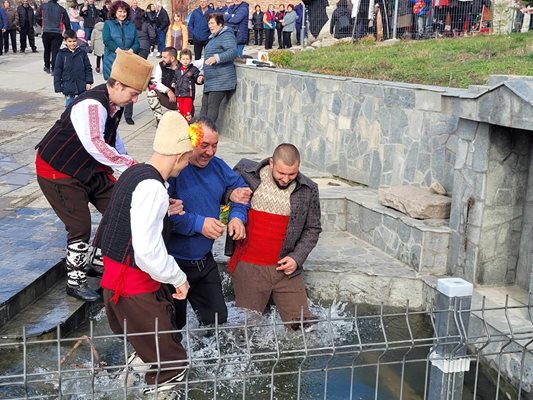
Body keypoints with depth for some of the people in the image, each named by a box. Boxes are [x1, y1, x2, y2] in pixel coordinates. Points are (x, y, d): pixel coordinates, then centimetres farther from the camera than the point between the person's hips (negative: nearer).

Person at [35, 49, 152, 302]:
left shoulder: (113, 104, -2)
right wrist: (131, 165, -41)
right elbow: (95, 145, -44)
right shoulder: (91, 106, -31)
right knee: (80, 228, -7)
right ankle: (75, 282, 12)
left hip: (90, 169, 9)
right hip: (59, 172, -9)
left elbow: (112, 139, 12)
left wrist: (125, 166, 6)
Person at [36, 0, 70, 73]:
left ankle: (47, 67, 28)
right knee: (55, 51, -1)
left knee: (47, 50, 19)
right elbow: (67, 22, 4)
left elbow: (37, 17, 6)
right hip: (57, 33, -1)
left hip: (46, 32, 1)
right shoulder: (61, 9, 1)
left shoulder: (43, 6, 3)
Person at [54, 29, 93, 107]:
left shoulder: (82, 53, 2)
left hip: (82, 86, 1)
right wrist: (58, 86, -4)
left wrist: (89, 82, -1)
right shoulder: (61, 54, -2)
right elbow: (57, 71, 0)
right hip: (68, 87, -1)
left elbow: (88, 68, 7)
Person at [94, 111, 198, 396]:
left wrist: (163, 210, 7)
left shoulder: (135, 172, 6)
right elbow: (148, 252, -28)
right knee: (171, 362, 0)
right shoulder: (152, 188, -24)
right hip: (134, 286, -10)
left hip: (119, 275, 10)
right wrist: (179, 278, -15)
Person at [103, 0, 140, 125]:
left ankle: (128, 115, 6)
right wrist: (118, 50, -18)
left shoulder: (131, 26, 16)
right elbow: (107, 40, -6)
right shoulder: (108, 24, 7)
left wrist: (132, 50, -12)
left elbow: (136, 43, 9)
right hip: (112, 62, -2)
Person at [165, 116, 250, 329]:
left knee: (218, 319, 19)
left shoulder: (217, 166, 5)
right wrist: (198, 224, -28)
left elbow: (239, 188, 18)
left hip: (205, 261, 7)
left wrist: (237, 216, -2)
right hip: (174, 263, -7)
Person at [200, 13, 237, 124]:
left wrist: (217, 58, -38)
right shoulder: (213, 38, 24)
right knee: (205, 104, 6)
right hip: (210, 80, 10)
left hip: (221, 80, -10)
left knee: (212, 106, -13)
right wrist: (203, 74, 33)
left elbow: (233, 52, -26)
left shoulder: (227, 35, -9)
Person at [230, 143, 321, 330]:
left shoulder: (308, 190, -1)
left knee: (303, 324, 4)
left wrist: (297, 258, -5)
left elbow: (312, 229, 8)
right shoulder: (246, 172, -4)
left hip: (285, 267, 1)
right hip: (248, 266, -1)